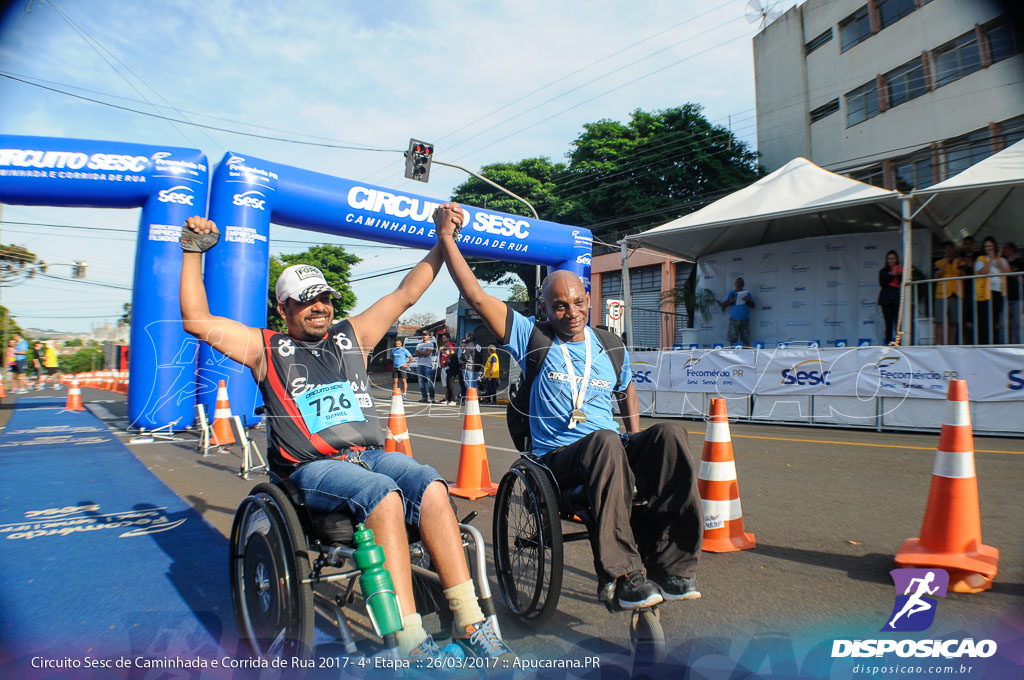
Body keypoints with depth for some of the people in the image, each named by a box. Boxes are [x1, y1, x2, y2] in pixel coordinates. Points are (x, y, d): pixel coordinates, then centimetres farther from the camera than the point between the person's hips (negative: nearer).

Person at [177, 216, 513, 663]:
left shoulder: (352, 336, 20)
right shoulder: (267, 349, 13)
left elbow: (406, 294, 21)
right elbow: (197, 321, 6)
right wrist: (193, 252, 5)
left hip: (370, 454, 4)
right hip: (311, 469, -3)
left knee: (430, 486, -27)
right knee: (383, 493, -33)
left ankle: (469, 623, -25)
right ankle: (411, 643, -32)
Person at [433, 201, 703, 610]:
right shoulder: (533, 338, 4)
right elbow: (476, 296, -3)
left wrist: (638, 443, 18)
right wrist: (446, 236, -7)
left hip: (612, 454, 4)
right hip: (558, 458, -4)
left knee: (670, 434, -26)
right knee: (606, 441, -38)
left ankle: (670, 565, -24)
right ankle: (623, 575, -33)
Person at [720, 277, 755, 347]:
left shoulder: (747, 293, 15)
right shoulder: (731, 293, 13)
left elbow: (752, 306, 7)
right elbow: (723, 305, 6)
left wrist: (747, 301, -12)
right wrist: (730, 301, -12)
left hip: (745, 320, 1)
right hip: (734, 319, -1)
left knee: (746, 340, -7)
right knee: (732, 340, -8)